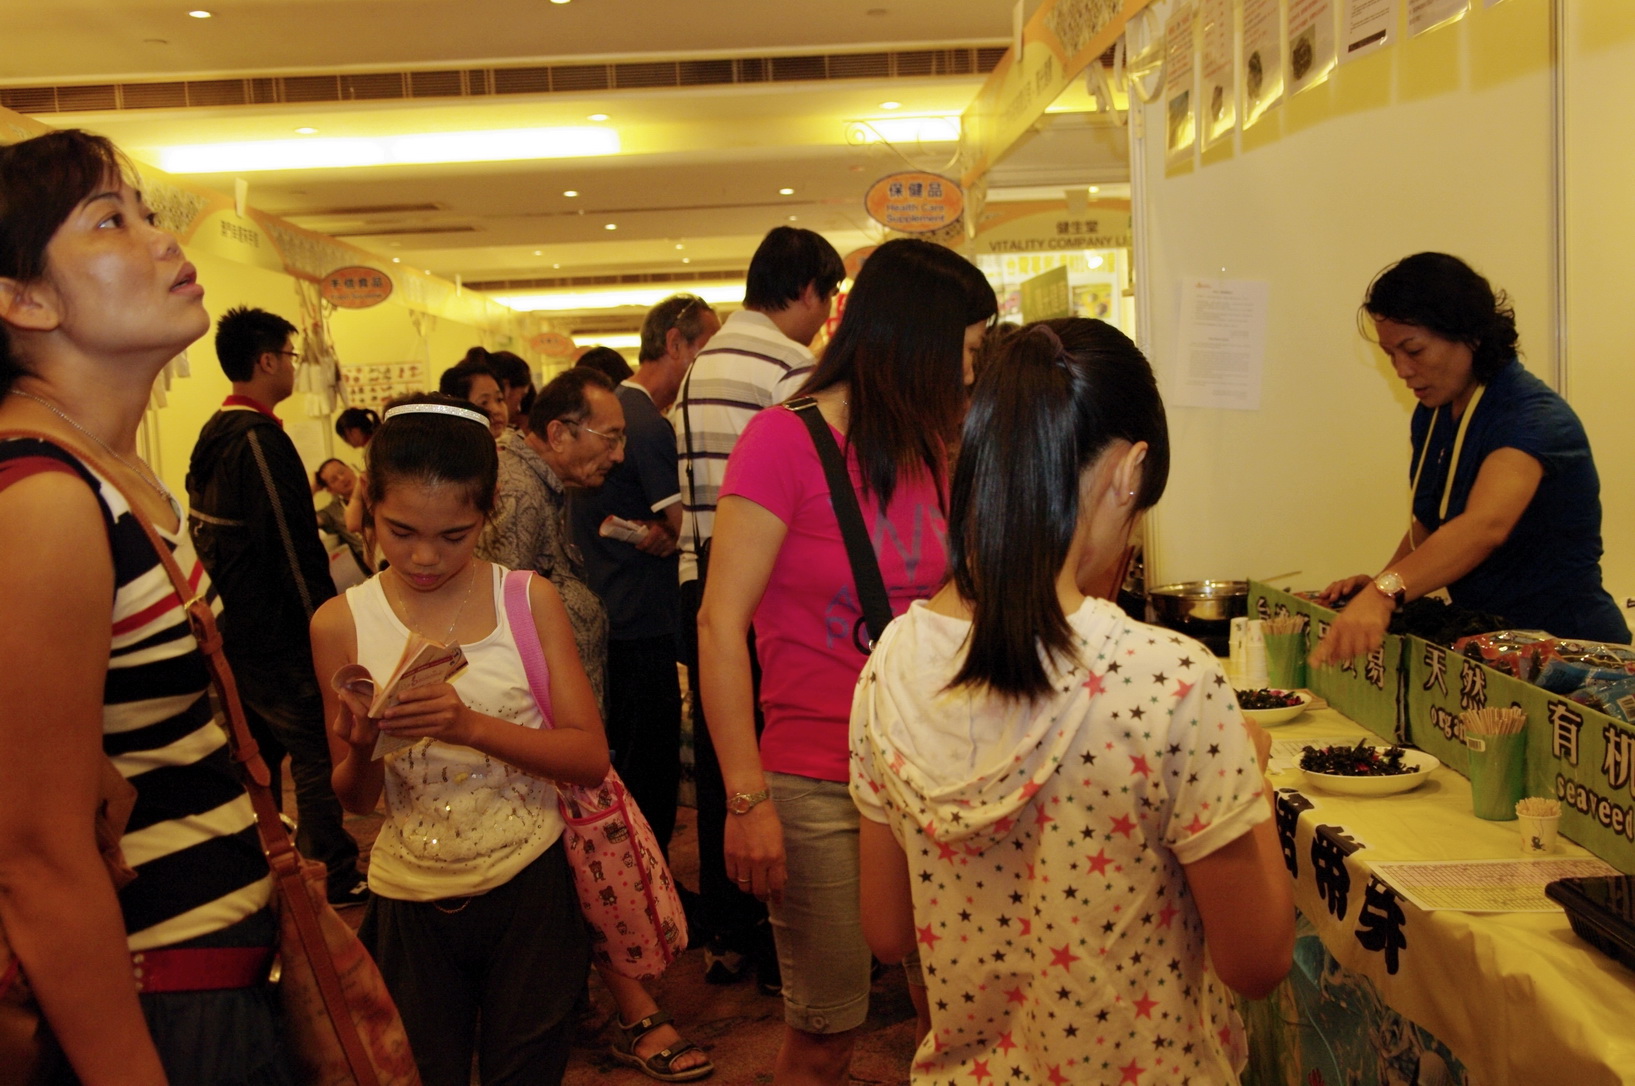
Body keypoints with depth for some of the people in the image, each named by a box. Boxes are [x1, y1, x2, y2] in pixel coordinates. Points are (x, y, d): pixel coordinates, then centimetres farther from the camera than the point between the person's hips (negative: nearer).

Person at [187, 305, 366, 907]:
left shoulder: (212, 436, 9)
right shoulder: (260, 440, -20)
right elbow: (293, 547, -22)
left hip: (235, 626, 10)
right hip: (278, 632, -10)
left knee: (257, 747, 19)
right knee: (317, 750, 0)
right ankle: (334, 875, 9)